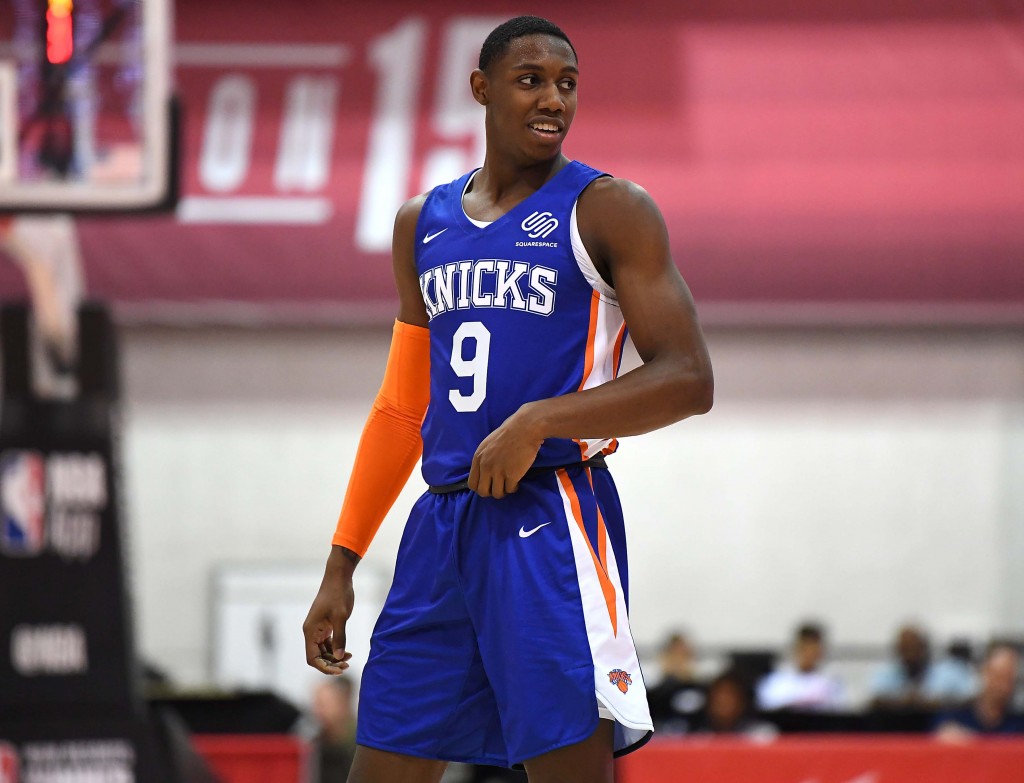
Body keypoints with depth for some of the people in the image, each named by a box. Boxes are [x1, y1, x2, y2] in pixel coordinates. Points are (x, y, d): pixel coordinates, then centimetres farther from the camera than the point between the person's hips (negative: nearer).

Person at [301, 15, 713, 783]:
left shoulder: (608, 211, -2)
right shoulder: (424, 223, 16)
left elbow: (689, 380, -9)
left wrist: (539, 419, -20)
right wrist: (340, 567, 16)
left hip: (552, 524, -6)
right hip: (443, 524, 6)